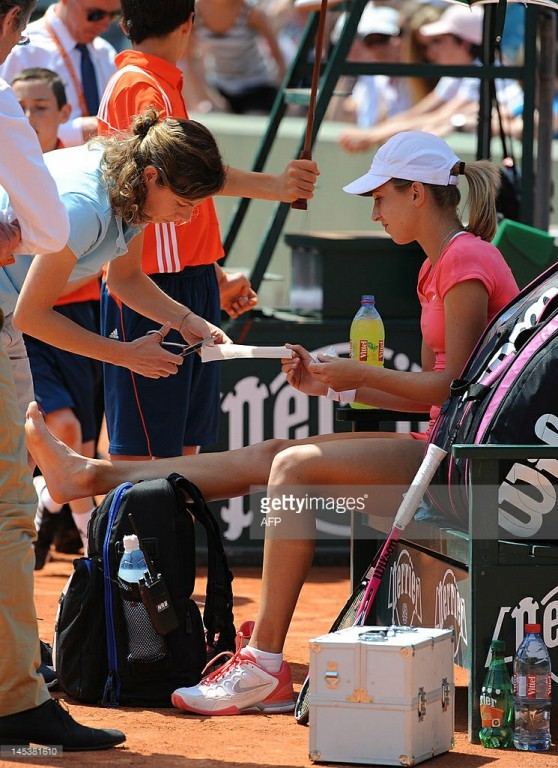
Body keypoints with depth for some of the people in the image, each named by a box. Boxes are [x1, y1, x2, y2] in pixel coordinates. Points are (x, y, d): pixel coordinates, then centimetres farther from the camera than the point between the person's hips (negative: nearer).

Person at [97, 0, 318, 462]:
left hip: (189, 282, 10)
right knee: (141, 445, -9)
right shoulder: (138, 86, -12)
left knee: (185, 441, 10)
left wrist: (216, 276, 24)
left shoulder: (165, 86, 18)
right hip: (151, 284, -10)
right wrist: (271, 186, -39)